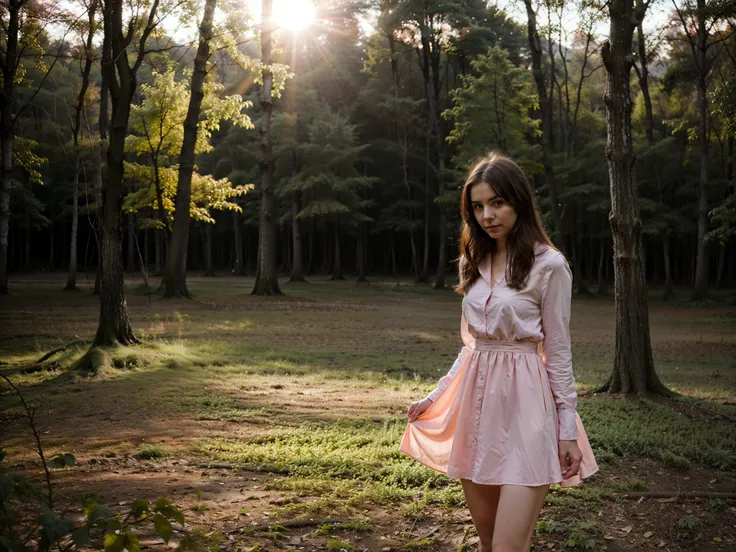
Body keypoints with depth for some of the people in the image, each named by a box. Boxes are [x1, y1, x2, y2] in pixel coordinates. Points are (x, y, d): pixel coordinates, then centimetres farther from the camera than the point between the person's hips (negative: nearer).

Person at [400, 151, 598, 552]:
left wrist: (568, 429, -6)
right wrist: (434, 398, 17)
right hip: (476, 403, 6)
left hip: (523, 404, -6)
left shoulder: (549, 265, -8)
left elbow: (558, 353, -5)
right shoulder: (475, 263, 11)